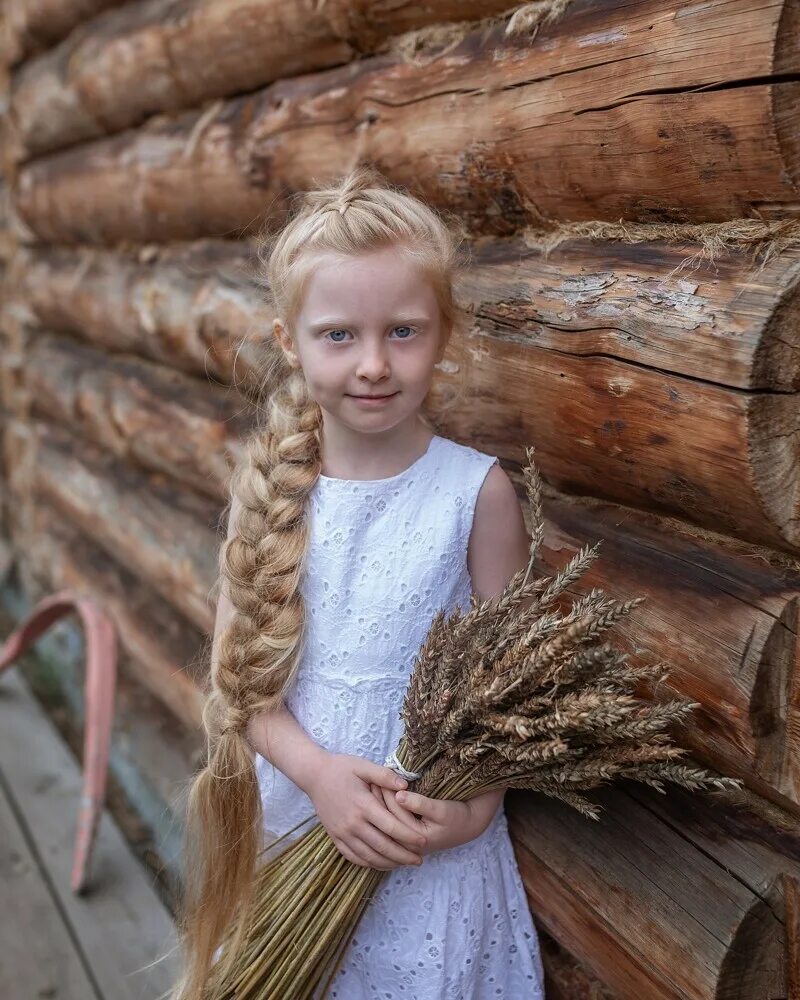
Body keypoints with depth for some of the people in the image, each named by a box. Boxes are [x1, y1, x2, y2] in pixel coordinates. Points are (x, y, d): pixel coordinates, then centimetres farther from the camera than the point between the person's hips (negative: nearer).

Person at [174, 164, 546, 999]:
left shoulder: (477, 490, -13)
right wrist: (319, 773, -18)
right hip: (289, 811, 2)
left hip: (434, 844, -2)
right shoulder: (267, 487, -7)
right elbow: (237, 666, -5)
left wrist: (477, 801, -18)